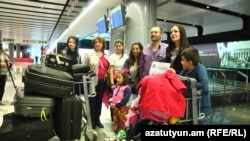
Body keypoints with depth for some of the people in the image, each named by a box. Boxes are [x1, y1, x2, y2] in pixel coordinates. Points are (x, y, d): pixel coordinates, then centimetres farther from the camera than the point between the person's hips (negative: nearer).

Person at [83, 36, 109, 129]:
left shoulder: (106, 56, 14)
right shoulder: (89, 54, -1)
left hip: (102, 81, 5)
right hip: (92, 81, -4)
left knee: (99, 100, 12)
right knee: (92, 101, 1)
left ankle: (97, 119, 25)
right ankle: (91, 120, 14)